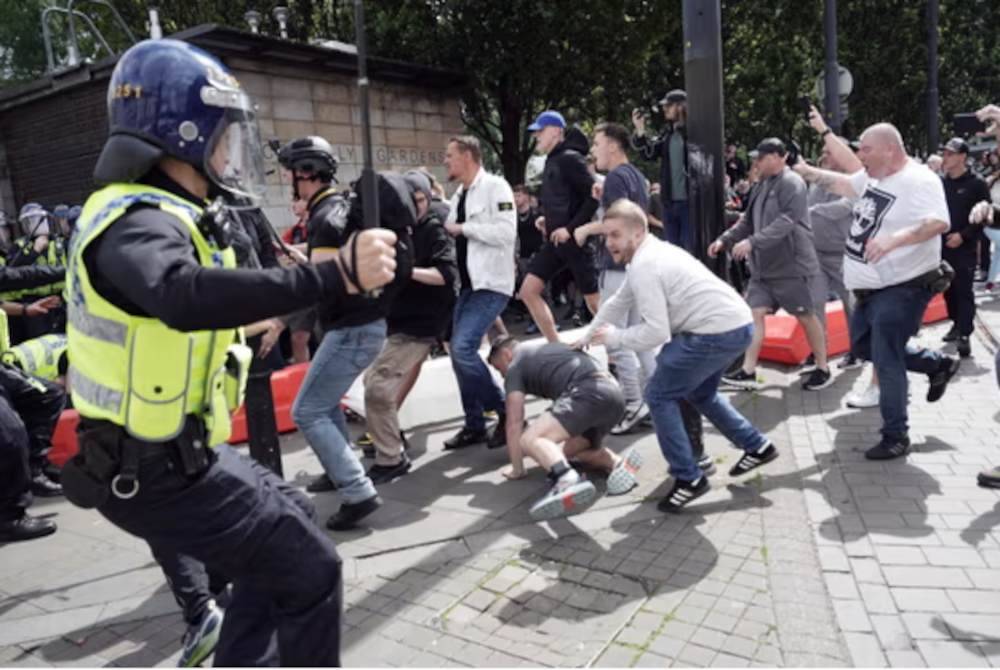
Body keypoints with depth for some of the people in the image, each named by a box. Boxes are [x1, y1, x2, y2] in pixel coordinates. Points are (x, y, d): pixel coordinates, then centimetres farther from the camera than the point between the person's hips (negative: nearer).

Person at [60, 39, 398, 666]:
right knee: (309, 572, -4)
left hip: (172, 452, 10)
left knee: (291, 521, 24)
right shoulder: (139, 224, -25)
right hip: (155, 472, -10)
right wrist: (337, 275, -51)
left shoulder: (154, 213, 9)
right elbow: (187, 296, -47)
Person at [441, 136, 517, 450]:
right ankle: (475, 425, 18)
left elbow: (506, 232, -20)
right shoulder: (459, 196, 17)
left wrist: (462, 228, -14)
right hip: (466, 284, 9)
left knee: (463, 348, -18)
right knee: (460, 352, 6)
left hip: (491, 283, -9)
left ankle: (507, 412, -2)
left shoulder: (495, 186, -8)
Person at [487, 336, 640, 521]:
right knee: (571, 448, 26)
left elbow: (514, 424, 8)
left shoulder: (515, 368, 14)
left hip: (589, 393, -9)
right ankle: (617, 463, -1)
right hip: (614, 394, 9)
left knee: (530, 440, -18)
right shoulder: (547, 348, 38)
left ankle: (569, 482, -47)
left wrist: (517, 469, 15)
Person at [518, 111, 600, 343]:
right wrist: (547, 218, 8)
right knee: (528, 291, 4)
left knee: (594, 301, 0)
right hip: (555, 241, 9)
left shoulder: (570, 158, -12)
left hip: (575, 239, -9)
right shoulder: (551, 161, 14)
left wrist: (571, 229, -20)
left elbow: (594, 197, -19)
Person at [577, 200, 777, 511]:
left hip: (717, 333, -10)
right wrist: (585, 339, 35)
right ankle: (756, 447, 37)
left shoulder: (643, 266, -15)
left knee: (659, 396, 0)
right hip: (737, 325, 10)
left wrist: (614, 337, -4)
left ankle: (688, 479, 6)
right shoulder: (651, 254, 17)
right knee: (700, 393, 29)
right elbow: (617, 303, 28)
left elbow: (656, 332, -19)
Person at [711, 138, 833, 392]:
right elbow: (748, 221, 17)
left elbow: (785, 222, -25)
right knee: (755, 313, 0)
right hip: (763, 266, 8)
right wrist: (725, 239, 4)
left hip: (792, 265, -8)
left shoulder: (791, 183, -13)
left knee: (806, 316, 4)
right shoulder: (762, 185, 13)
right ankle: (748, 372, 1)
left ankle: (823, 370, 19)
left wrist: (751, 241, -32)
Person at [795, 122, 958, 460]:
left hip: (902, 289, -10)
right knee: (863, 346, 20)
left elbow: (939, 222, -33)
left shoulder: (919, 180, -20)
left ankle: (896, 438, 6)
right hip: (873, 288, 10)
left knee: (887, 361, -7)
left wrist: (895, 238, -47)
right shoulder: (874, 177, 7)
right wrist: (806, 171, 20)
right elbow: (841, 182, 24)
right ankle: (938, 364, 34)